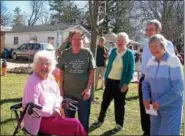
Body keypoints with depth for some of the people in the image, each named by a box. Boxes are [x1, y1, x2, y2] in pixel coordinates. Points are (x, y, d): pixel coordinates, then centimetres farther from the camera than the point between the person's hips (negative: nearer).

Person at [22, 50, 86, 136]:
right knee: (75, 125, -16)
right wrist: (51, 112, -17)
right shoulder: (33, 82, -19)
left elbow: (57, 96, 15)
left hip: (51, 115, 8)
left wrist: (57, 108, -3)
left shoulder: (50, 78, 5)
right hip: (39, 120, -8)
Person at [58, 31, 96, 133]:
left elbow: (92, 71, -5)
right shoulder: (65, 54, -1)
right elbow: (61, 71, 4)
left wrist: (88, 88, -11)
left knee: (84, 119, 12)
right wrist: (61, 88, 0)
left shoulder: (87, 53, -5)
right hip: (68, 93, 2)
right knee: (68, 118, 17)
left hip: (83, 93, -1)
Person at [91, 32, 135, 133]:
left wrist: (126, 83, -14)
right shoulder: (113, 51, 4)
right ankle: (100, 120, 29)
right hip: (110, 81, 4)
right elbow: (109, 66, 11)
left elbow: (131, 70, -9)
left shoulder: (129, 53, -8)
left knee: (119, 104, 8)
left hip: (121, 83, -4)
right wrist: (105, 78, 8)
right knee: (105, 101, 11)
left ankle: (119, 124, 24)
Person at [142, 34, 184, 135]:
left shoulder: (173, 60, -16)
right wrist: (146, 98, -5)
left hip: (171, 107, -6)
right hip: (156, 106, 6)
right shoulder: (151, 61, 1)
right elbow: (146, 83, 11)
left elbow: (178, 88, -19)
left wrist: (161, 102, -20)